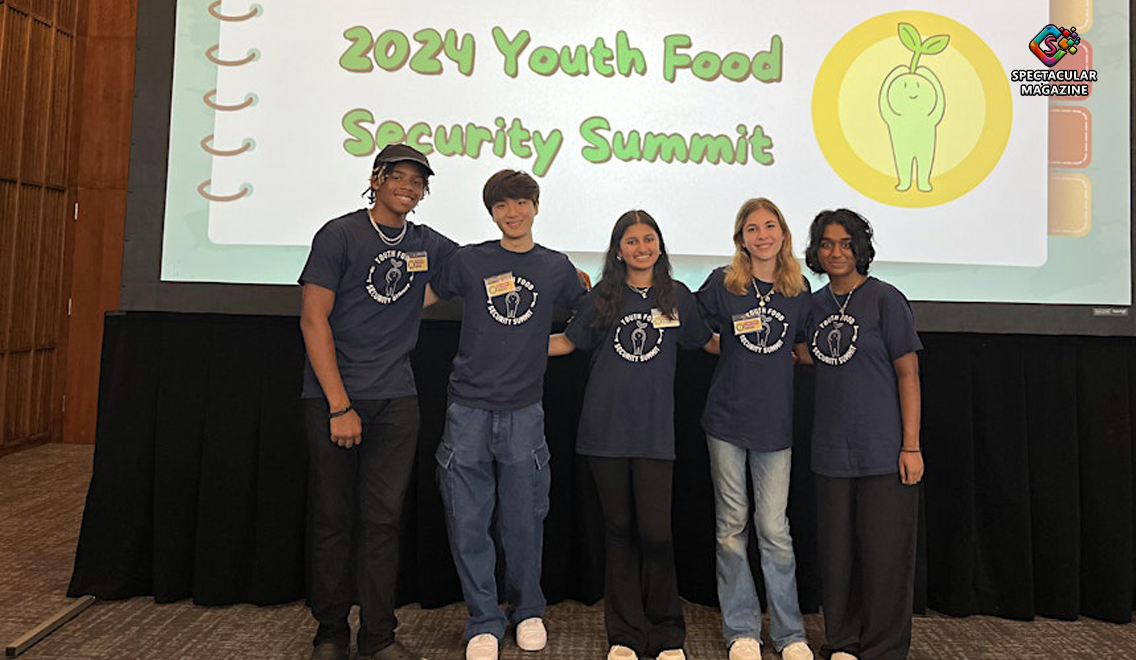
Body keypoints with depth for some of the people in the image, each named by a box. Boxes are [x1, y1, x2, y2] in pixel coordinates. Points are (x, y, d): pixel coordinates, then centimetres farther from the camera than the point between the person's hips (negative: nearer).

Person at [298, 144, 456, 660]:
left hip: (396, 401, 3)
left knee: (383, 520, 4)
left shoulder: (426, 244, 10)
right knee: (332, 518, 5)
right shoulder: (340, 235, -2)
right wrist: (339, 406, -13)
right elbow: (313, 320, -7)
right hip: (333, 397, -3)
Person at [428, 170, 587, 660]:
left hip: (523, 410, 0)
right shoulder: (468, 260, 5)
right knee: (468, 523, 3)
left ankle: (528, 612, 30)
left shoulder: (557, 268, 7)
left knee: (523, 522, 7)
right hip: (469, 407, 0)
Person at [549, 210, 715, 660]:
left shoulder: (677, 297, 8)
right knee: (619, 530, 8)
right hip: (606, 429, 1)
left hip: (655, 432, 0)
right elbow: (567, 342, 11)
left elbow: (708, 342, 19)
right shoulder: (602, 298, 6)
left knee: (655, 532, -5)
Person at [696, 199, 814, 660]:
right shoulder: (722, 283, -1)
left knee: (774, 528, 2)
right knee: (731, 525, 7)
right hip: (726, 419, -1)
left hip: (776, 422, 1)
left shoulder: (799, 289, 5)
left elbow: (805, 350, 15)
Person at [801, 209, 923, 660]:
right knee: (836, 551, 10)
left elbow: (908, 374, -6)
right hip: (832, 451, 5)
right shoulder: (816, 305, 11)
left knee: (883, 552, 1)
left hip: (883, 450, -5)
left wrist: (911, 446, -10)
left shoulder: (885, 299, -4)